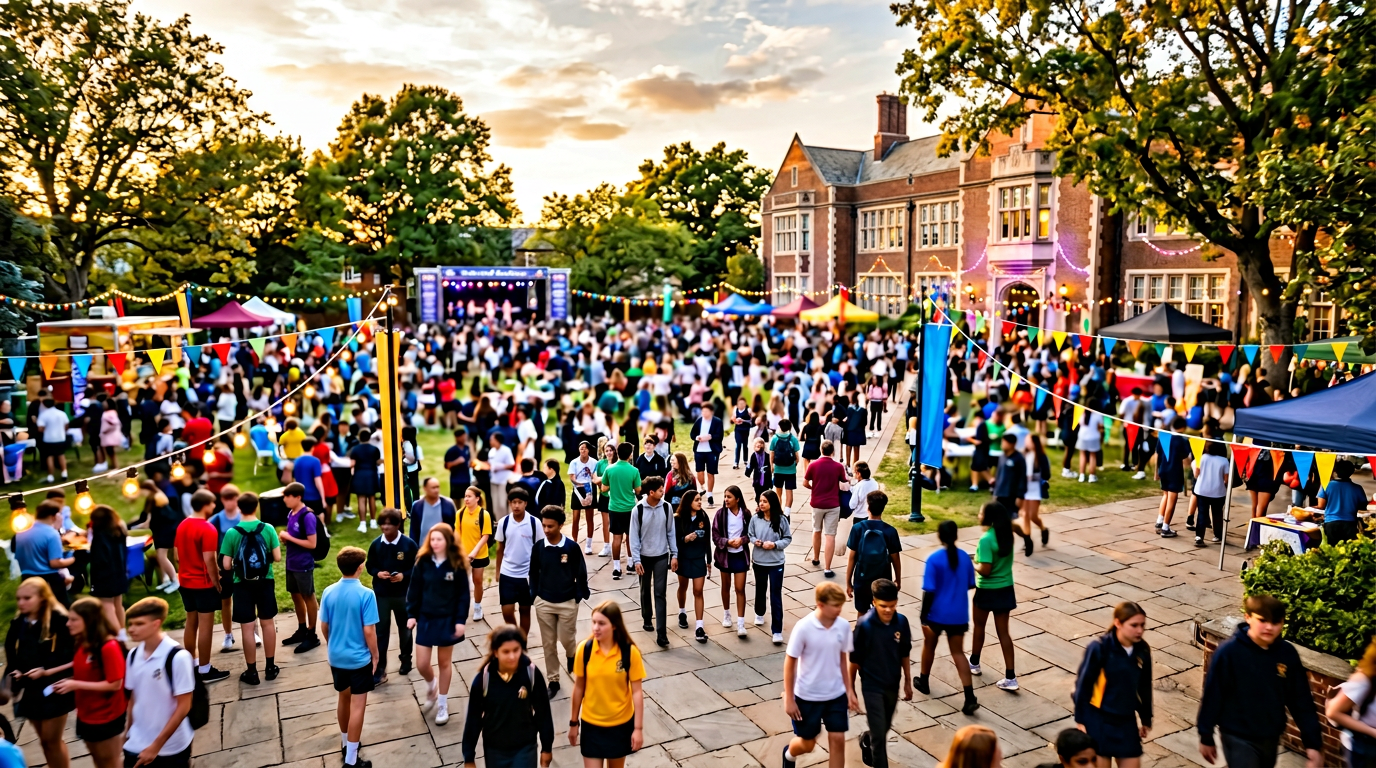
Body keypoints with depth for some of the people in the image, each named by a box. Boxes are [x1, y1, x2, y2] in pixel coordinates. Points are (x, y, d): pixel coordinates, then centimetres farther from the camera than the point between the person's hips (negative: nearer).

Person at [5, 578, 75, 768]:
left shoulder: (59, 620, -16)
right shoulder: (18, 623, 3)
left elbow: (71, 657, -15)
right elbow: (11, 655, 11)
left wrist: (46, 671, -24)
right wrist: (14, 672, -8)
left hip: (53, 688, -6)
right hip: (29, 690, 6)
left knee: (52, 740, 3)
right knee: (44, 740, 16)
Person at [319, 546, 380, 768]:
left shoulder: (328, 592, -6)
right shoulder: (366, 594, -21)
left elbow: (324, 626, 3)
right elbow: (369, 631, -18)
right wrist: (376, 654, -3)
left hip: (336, 656, 5)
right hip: (359, 658, -5)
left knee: (343, 698, 23)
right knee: (357, 705, 4)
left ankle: (346, 743, 40)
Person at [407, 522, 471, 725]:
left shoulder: (457, 564, -10)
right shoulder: (423, 562, -4)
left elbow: (463, 594, -7)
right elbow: (414, 590, 1)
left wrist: (461, 620, -12)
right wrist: (411, 615, -3)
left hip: (447, 619, -2)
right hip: (425, 618, 2)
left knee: (445, 662, 10)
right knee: (421, 664, 3)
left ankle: (442, 704, 27)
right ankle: (431, 687, 36)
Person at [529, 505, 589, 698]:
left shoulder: (572, 547, -14)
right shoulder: (538, 546, -6)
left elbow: (581, 573, -5)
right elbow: (534, 572, 6)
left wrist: (578, 597, -5)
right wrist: (535, 595, 2)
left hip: (567, 603, -2)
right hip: (544, 603, 2)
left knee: (566, 639, 6)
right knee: (549, 644, 9)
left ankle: (571, 656, 41)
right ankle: (553, 681, 23)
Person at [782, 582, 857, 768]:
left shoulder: (844, 626, -8)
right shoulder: (803, 627, -21)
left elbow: (843, 659, 6)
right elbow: (790, 663, -13)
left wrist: (849, 691, 7)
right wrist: (789, 699, -11)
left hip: (836, 694, 3)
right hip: (807, 696, -3)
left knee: (838, 740, 1)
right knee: (807, 744, 12)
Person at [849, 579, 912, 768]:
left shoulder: (902, 622, -11)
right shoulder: (864, 625, -23)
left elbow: (904, 654, 3)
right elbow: (855, 659, -12)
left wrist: (908, 682, 10)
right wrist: (850, 686, -4)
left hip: (893, 684, 5)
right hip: (872, 686, -5)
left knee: (884, 728, 23)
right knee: (879, 733, -3)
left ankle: (867, 741, 53)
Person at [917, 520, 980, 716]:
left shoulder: (934, 559, -18)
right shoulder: (965, 557, -3)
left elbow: (929, 591, -18)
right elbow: (970, 585, 7)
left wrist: (923, 616, -9)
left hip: (937, 613, -3)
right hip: (959, 615, 3)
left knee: (929, 646, 20)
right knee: (958, 653, 8)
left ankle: (923, 682, 38)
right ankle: (970, 698, -2)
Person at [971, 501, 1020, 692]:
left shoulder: (986, 539, -24)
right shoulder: (1006, 534, -2)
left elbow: (985, 570, -25)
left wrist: (973, 564, -6)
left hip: (987, 590, -6)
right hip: (1005, 589, 6)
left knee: (979, 626, 18)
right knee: (1003, 632, 10)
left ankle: (974, 663, 37)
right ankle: (1010, 677, 9)